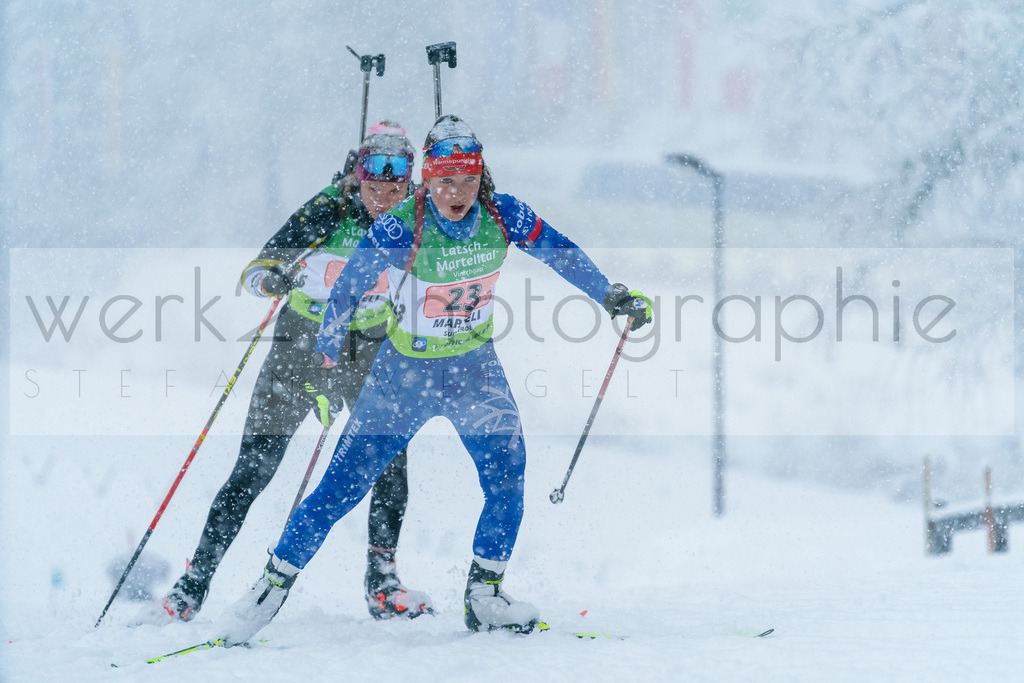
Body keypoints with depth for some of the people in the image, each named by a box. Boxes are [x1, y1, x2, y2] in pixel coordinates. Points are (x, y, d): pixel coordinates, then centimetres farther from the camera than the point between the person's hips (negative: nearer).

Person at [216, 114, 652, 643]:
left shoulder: (502, 218, -14)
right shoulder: (399, 230, -24)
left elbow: (560, 253, 3)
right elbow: (347, 288, -13)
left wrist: (613, 297, 8)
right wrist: (327, 355, -11)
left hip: (475, 367, 3)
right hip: (406, 370, -3)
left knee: (507, 474, -15)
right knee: (343, 485, -4)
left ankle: (484, 597, 1)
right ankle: (272, 586, 10)